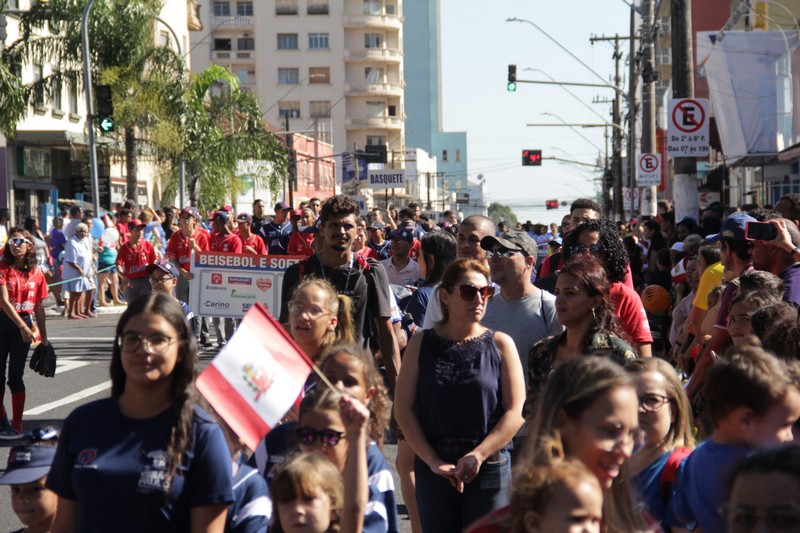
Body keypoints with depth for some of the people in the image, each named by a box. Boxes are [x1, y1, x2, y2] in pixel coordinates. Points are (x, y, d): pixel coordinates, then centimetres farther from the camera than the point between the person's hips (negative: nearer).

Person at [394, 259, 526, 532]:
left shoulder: (500, 344, 1)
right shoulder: (421, 344, 3)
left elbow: (516, 412, -4)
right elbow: (403, 409, -2)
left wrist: (477, 456, -13)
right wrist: (434, 461, -11)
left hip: (489, 468, -1)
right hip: (432, 468, 1)